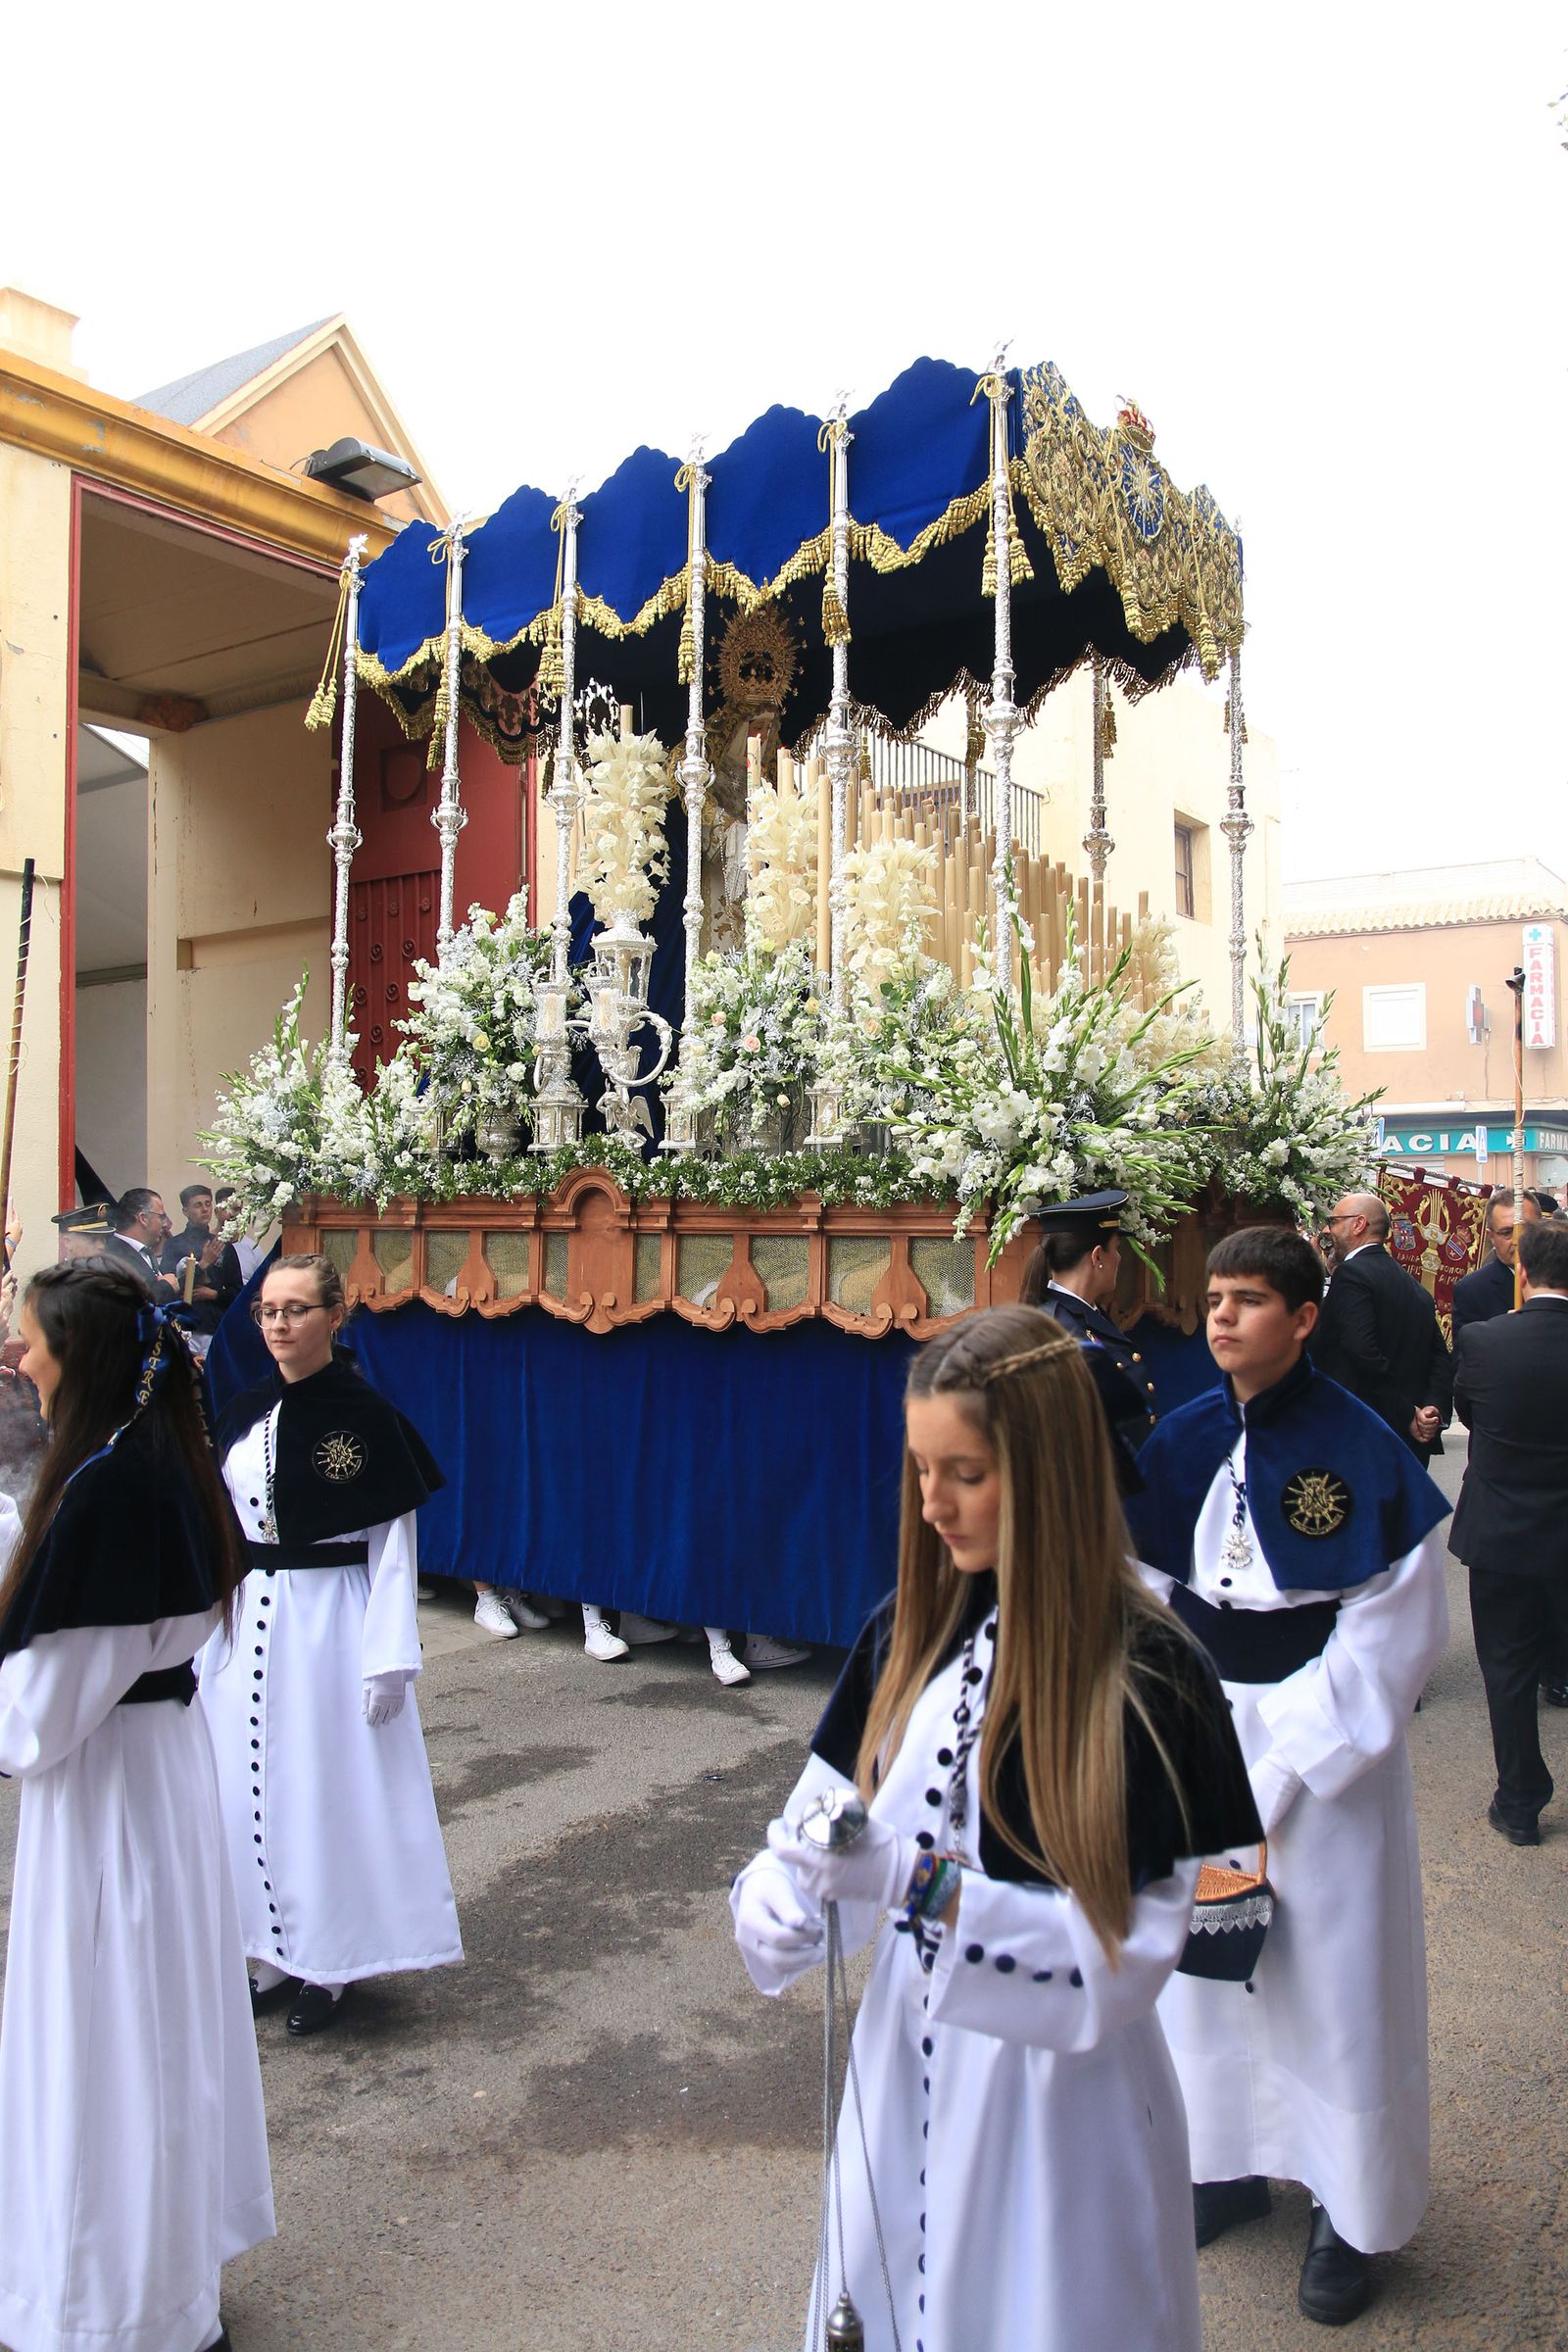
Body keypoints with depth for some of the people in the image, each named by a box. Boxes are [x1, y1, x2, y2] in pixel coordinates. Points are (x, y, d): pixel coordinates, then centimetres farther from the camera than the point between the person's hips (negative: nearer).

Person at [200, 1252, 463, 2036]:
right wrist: (208, 1634, 11)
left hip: (330, 1619, -5)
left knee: (330, 1792, 5)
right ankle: (272, 1951, 30)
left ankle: (329, 1964, 23)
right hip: (246, 1620, 5)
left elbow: (394, 1543, -10)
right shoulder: (245, 1412, 4)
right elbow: (221, 1529, 11)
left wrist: (389, 1658, -13)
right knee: (252, 1791, 12)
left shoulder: (366, 1415, -11)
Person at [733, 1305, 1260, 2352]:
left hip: (1061, 2100, -4)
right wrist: (778, 1891, -18)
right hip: (905, 2069, 5)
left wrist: (924, 1885, -31)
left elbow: (1128, 1948, -20)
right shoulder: (912, 1633, -4)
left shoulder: (1148, 1676, -19)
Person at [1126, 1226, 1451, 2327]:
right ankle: (1232, 2161, 37)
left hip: (1327, 1745, -4)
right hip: (1207, 1730, 5)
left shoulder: (1362, 1448, -14)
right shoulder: (1183, 1442, -1)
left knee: (1335, 1979, 7)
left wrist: (1280, 1764, -13)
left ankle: (1354, 2213, 28)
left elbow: (1394, 1630, -12)